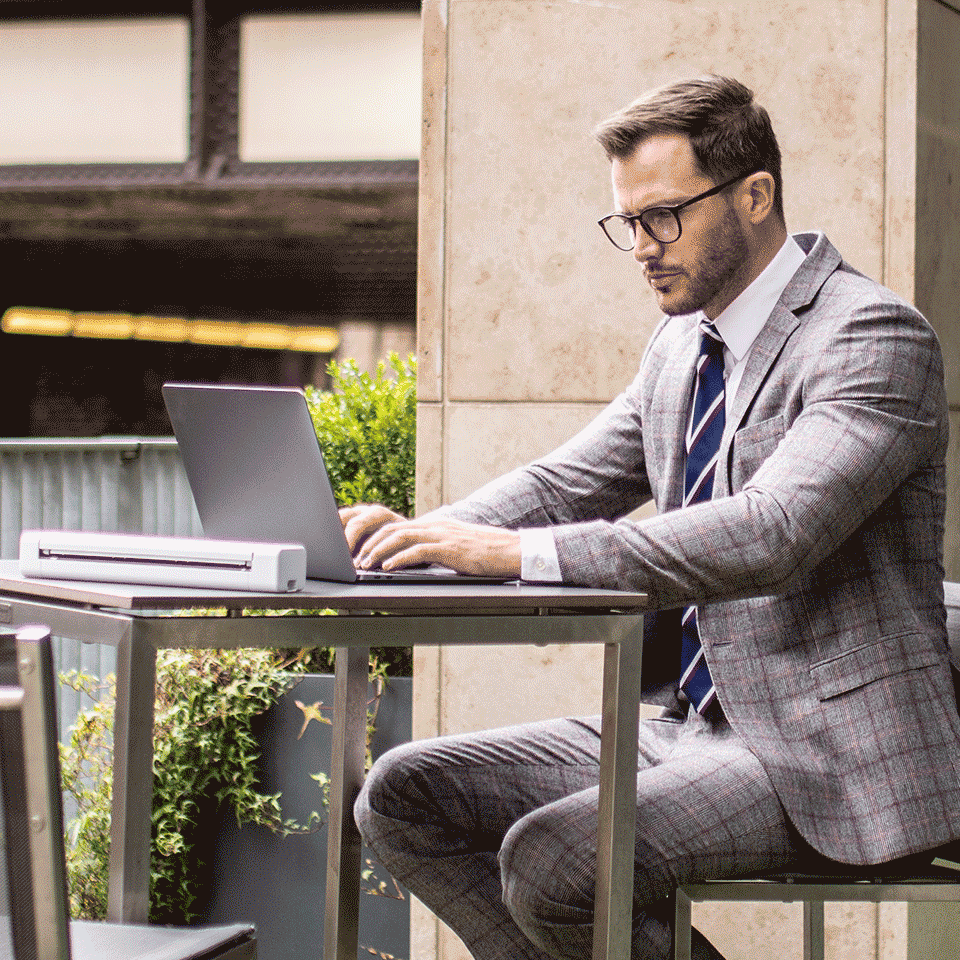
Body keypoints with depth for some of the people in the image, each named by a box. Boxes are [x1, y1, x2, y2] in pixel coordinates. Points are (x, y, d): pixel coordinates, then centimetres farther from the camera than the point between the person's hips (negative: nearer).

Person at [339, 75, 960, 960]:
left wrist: (517, 552, -32)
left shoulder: (875, 337, -15)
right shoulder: (682, 345, 13)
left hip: (831, 757, -9)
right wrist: (419, 535, -7)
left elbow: (771, 532, -29)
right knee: (404, 796, -1)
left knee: (549, 858, -27)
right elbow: (569, 482, 15)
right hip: (683, 723, 9)